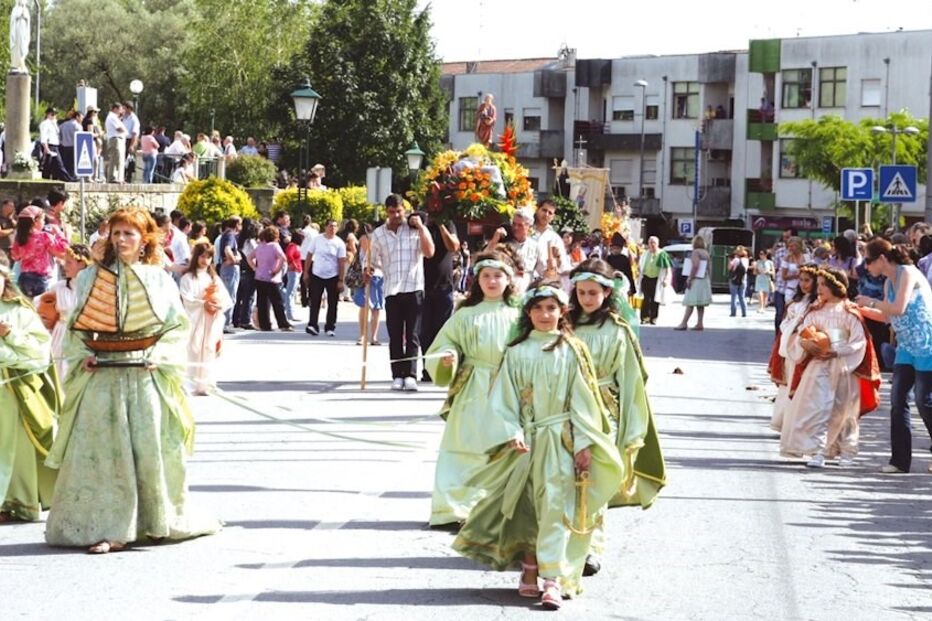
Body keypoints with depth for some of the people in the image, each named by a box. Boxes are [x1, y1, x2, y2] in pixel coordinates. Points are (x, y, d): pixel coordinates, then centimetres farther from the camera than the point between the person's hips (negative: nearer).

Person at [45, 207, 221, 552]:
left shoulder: (159, 279, 5)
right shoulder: (92, 277, 7)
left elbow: (176, 326, 5)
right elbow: (76, 326, 10)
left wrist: (159, 356, -9)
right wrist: (82, 356, -6)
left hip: (146, 377, 0)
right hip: (102, 376, 0)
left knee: (152, 446, 3)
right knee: (101, 450, -4)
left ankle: (157, 521, 17)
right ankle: (104, 527, -1)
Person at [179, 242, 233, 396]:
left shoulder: (214, 278, 15)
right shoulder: (188, 278, 0)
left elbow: (226, 300, 7)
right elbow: (187, 299, -11)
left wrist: (219, 304, -13)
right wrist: (203, 303, -20)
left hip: (212, 321, 5)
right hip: (195, 321, -5)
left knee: (209, 350, 3)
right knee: (194, 350, -9)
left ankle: (205, 384, 7)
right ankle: (193, 385, -9)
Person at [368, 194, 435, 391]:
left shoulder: (416, 229, 4)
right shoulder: (378, 234, 10)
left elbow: (429, 252, -9)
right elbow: (375, 261, 17)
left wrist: (420, 227, -11)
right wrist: (369, 270, -5)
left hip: (414, 289, -2)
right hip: (391, 291, 2)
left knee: (412, 336, -4)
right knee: (395, 337, 3)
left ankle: (410, 375, -8)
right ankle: (397, 376, 6)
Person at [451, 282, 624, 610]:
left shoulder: (572, 351, 2)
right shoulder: (517, 352, 5)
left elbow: (582, 400, -1)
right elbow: (504, 398, 3)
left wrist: (584, 444, -7)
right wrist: (512, 433, -11)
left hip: (560, 439, -2)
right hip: (525, 440, 2)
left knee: (555, 506, -10)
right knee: (526, 507, 6)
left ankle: (554, 578, -14)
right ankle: (529, 569, 20)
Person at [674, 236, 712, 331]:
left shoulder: (696, 252, -11)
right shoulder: (706, 253, 14)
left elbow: (695, 266, -23)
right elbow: (708, 267, 14)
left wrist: (689, 278, -21)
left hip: (696, 280, -8)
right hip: (704, 280, 8)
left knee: (690, 302, -10)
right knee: (700, 304, 8)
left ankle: (684, 323, -12)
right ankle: (699, 324, 6)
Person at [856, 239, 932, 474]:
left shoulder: (908, 273, -14)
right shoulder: (889, 283, 11)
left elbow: (898, 308, -23)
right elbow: (887, 317, 19)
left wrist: (871, 302, -11)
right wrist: (860, 308, 13)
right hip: (906, 348, 8)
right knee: (898, 401, 3)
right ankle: (900, 459, 6)